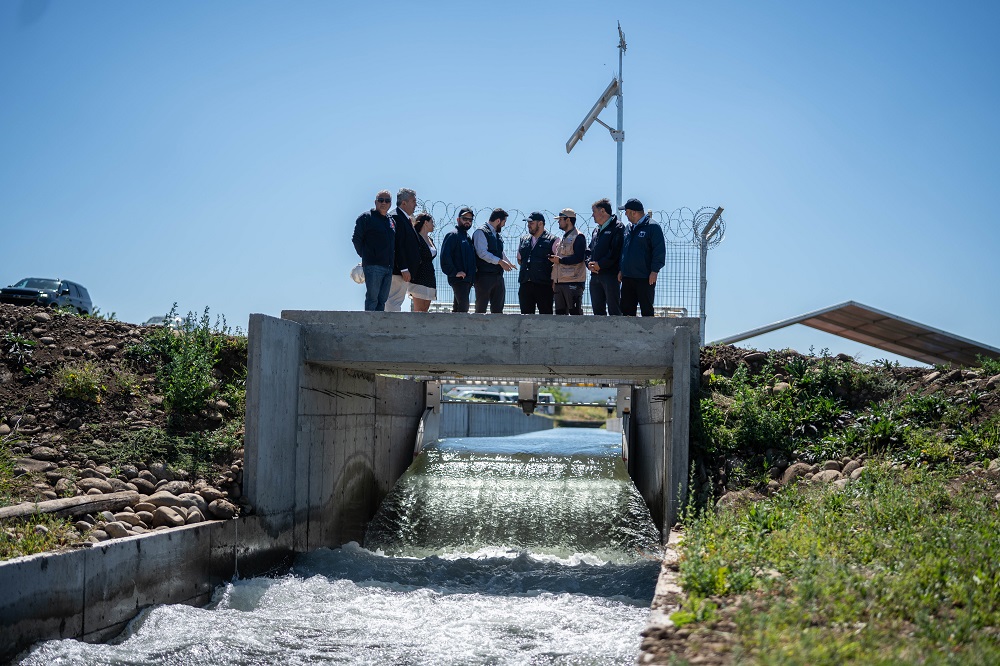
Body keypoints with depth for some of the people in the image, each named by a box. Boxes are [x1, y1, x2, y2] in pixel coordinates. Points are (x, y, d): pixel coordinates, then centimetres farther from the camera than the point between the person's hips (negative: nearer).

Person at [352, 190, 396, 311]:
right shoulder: (366, 217, 0)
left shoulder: (392, 222, 20)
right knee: (372, 299, -9)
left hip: (389, 267, 6)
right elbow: (356, 239, -3)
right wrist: (365, 256, -3)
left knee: (382, 300, 6)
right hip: (373, 265, -6)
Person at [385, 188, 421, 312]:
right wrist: (404, 269, -21)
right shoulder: (396, 218, -13)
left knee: (395, 301, 10)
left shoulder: (405, 219, 19)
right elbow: (398, 246, -19)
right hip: (399, 270, -10)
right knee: (395, 302, -10)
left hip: (404, 270, 10)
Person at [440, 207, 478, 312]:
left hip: (468, 279, 9)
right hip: (459, 279, -9)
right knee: (463, 307, -16)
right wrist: (454, 272, -18)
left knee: (457, 308, 10)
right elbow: (445, 255, -17)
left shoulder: (468, 237, 21)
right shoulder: (453, 235, -6)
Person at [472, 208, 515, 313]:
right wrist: (500, 261, -21)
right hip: (484, 276, -9)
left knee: (498, 308, 8)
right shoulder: (481, 232, -8)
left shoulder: (497, 235, 18)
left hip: (498, 276, 9)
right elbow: (482, 253, -19)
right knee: (481, 308, -4)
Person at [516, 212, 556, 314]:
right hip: (525, 284, 5)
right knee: (526, 314, 6)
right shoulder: (524, 239, 17)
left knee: (545, 313, -4)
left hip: (544, 284, -5)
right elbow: (519, 259, 26)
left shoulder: (552, 240, 0)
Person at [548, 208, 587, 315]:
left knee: (575, 312, -9)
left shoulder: (578, 237, -6)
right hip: (559, 282, 9)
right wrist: (554, 280, 20)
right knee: (560, 312, 8)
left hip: (573, 282, -9)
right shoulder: (562, 239, 22)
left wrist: (560, 260, -14)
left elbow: (579, 257, -18)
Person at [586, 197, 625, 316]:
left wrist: (600, 265, -16)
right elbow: (590, 250, 22)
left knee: (614, 310, -6)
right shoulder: (596, 230, 21)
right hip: (595, 275, 8)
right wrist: (589, 263, 1)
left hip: (611, 274, -8)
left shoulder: (617, 227, -6)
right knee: (597, 309, 10)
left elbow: (616, 251, -16)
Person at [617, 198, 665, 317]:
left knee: (646, 310, -2)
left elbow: (659, 250, -12)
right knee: (626, 308, 8)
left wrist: (654, 271, -17)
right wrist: (621, 270, 15)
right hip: (627, 277, 8)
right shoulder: (629, 229, 17)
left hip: (645, 278, -7)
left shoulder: (652, 227, -7)